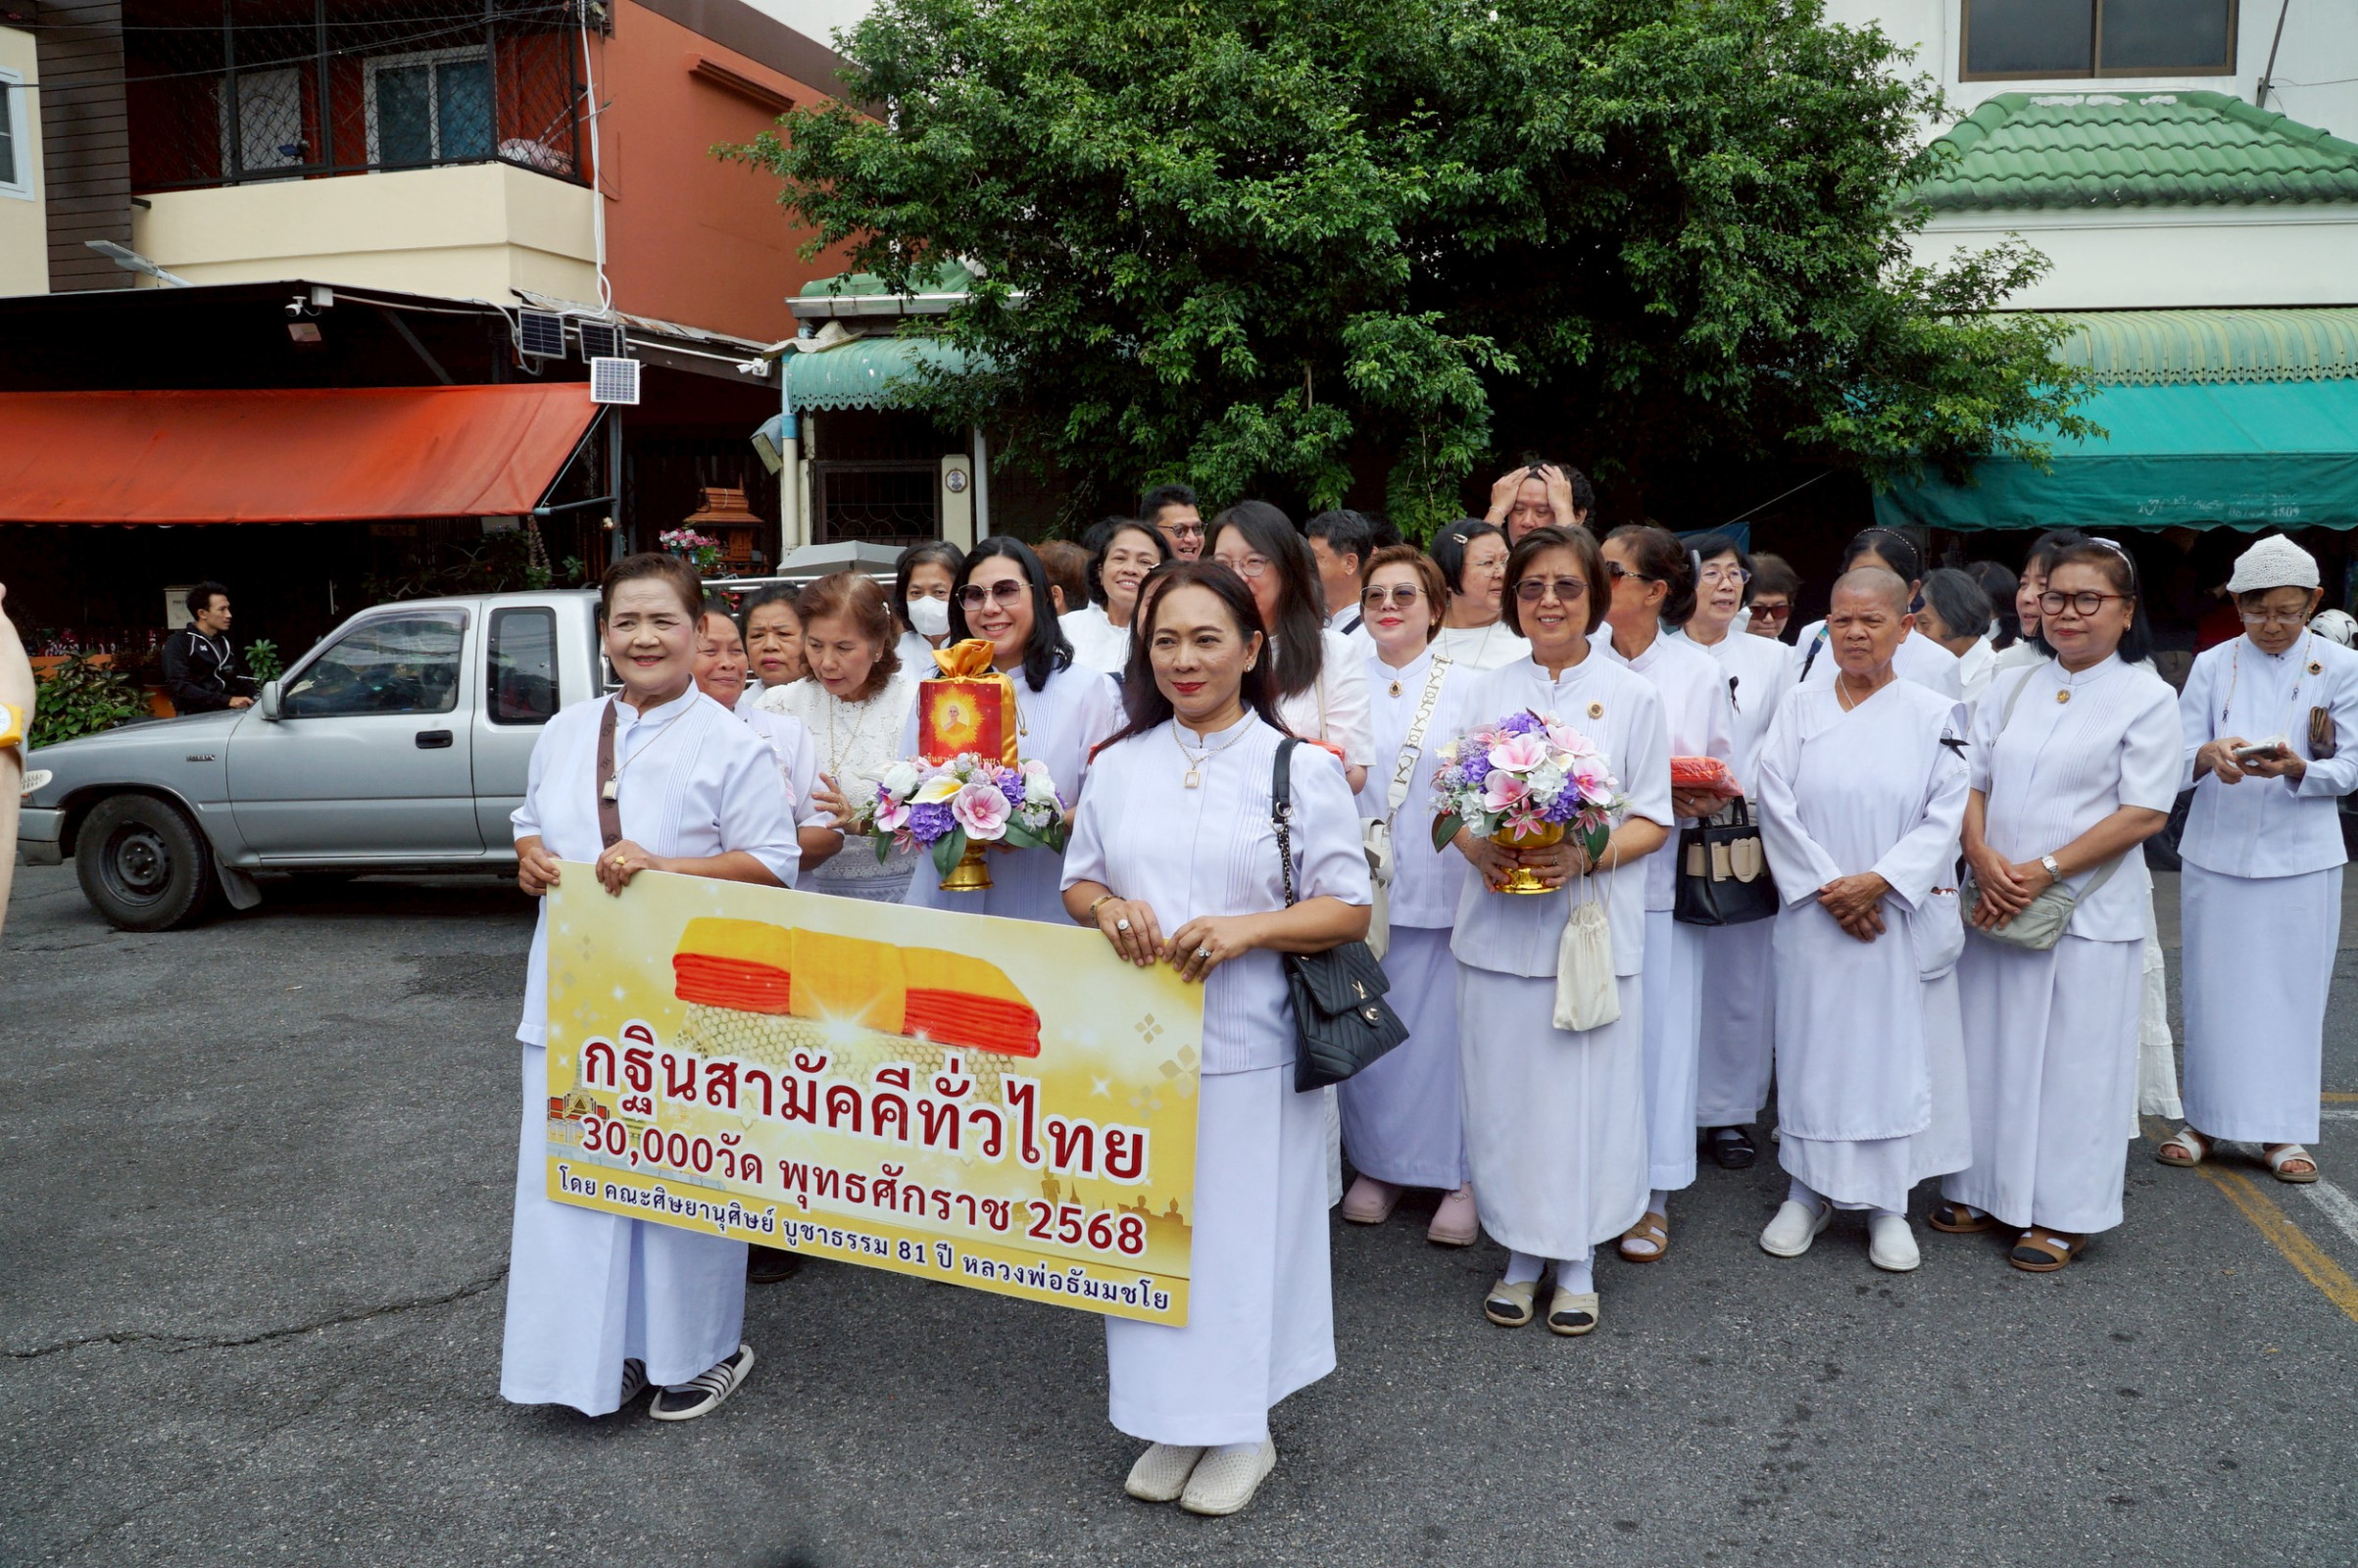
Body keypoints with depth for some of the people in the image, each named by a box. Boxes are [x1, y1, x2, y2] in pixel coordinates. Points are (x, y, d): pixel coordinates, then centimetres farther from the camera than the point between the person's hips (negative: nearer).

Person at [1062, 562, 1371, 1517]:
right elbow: (1077, 880, 15)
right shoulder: (1119, 765, 8)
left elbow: (1348, 909, -3)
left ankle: (1244, 1429, 24)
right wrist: (1108, 909, -9)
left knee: (1242, 1230, 5)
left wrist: (1249, 929, -19)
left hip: (1248, 1049, -3)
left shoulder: (1301, 769, -2)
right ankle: (1172, 1420, 28)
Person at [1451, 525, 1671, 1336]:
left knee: (1584, 1091, 2)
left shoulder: (1632, 696, 3)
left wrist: (1585, 856, -17)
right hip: (1497, 921, 2)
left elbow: (1653, 820, 1)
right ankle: (1520, 1255, 22)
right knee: (1505, 1090, 6)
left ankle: (1577, 1263, 19)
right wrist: (1480, 850, -13)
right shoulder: (1483, 692, 10)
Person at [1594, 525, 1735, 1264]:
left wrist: (1706, 799, -10)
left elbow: (1728, 775, 11)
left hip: (1663, 876, 0)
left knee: (1660, 1028, 4)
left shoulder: (1699, 672, 5)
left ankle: (1652, 1196, 17)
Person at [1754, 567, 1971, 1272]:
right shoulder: (1799, 712, 4)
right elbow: (1777, 807, -2)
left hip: (1901, 916, -1)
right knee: (1812, 1044, 5)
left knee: (1895, 1047, 4)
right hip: (1814, 915, 1)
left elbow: (1945, 817, -4)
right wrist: (1827, 887, -12)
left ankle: (1888, 1203, 16)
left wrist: (1879, 882, -15)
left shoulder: (1935, 715, 2)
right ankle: (1809, 1192, 18)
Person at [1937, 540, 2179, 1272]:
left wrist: (2041, 871, -15)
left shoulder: (2147, 697, -3)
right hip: (1994, 907, 4)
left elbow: (2145, 813, -10)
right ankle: (1987, 1190, 24)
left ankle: (2062, 1213, 15)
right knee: (1989, 1049, 10)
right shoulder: (2010, 688, 10)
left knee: (2074, 1061, 3)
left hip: (2088, 914, -4)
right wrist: (1984, 861, -11)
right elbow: (1971, 782, 8)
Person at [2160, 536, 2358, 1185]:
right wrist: (2210, 756, -24)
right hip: (2216, 852, 1)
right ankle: (2204, 1118, 18)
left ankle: (2282, 1130, 15)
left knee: (2293, 992, 3)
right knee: (2212, 989, 6)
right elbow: (2178, 759, -1)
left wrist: (2297, 769, -21)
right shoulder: (2212, 665, 4)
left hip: (2300, 857, -1)